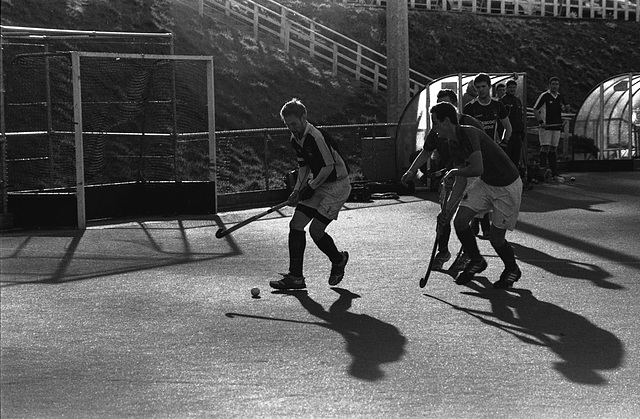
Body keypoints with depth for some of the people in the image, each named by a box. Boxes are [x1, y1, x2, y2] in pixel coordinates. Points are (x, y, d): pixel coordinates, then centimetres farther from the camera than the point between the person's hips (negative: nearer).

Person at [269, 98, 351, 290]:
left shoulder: (317, 137, -24)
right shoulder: (296, 140, 5)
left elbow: (328, 167, -22)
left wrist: (311, 187, -15)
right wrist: (297, 190, 5)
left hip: (336, 186, -9)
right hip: (316, 185, 9)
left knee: (316, 230, -12)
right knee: (296, 224, -2)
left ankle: (338, 260, 18)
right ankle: (295, 276, 1)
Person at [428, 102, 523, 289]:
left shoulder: (469, 134, -26)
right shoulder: (453, 144, 2)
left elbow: (477, 168, -34)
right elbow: (461, 182, 5)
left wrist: (454, 172, -16)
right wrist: (448, 208, -3)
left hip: (508, 187, -8)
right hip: (485, 184, 8)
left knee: (496, 238, -4)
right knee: (460, 220, -6)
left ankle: (512, 270, 26)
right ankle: (476, 261, 17)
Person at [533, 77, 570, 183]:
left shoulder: (560, 96, 12)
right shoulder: (544, 96, -5)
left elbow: (567, 107, 21)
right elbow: (535, 109, -5)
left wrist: (565, 107, -4)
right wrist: (541, 122, -13)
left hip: (557, 126, 5)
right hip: (546, 126, -5)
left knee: (553, 149, 7)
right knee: (545, 147, -14)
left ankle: (554, 173, 6)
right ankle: (543, 168, -15)